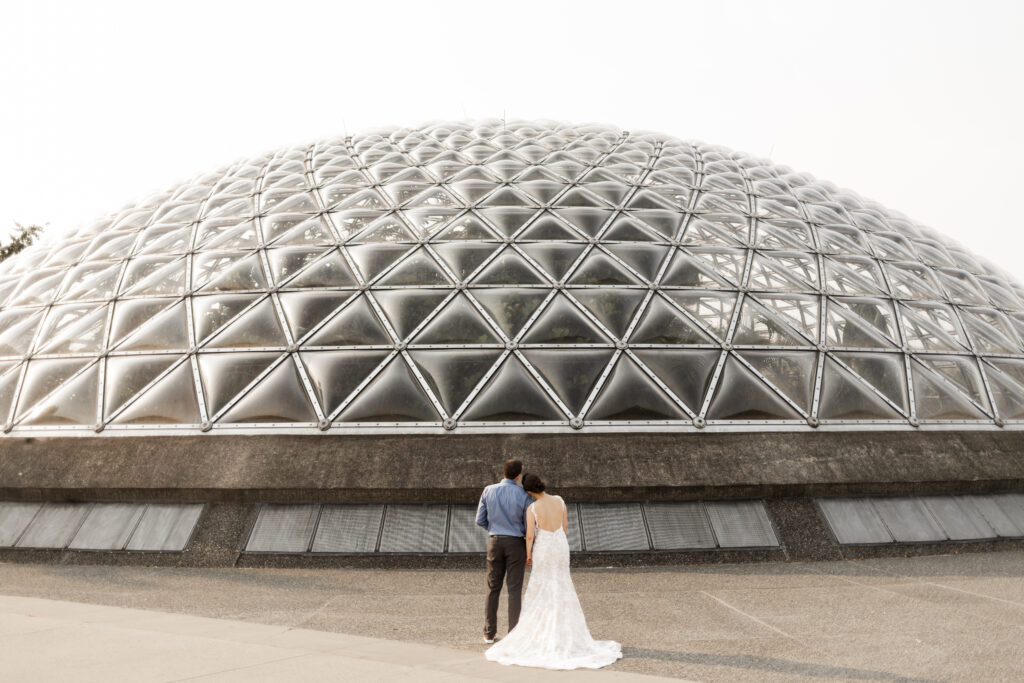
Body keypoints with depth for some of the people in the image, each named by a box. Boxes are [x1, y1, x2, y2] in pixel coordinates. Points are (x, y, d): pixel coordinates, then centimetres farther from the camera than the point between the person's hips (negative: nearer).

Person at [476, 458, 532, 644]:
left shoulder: (488, 491, -6)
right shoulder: (523, 496, -12)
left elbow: (480, 520, -1)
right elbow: (528, 526, -7)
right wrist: (530, 551, 7)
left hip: (495, 542, 2)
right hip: (516, 544, -2)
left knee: (493, 588, 14)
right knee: (515, 590, 5)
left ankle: (489, 633, 21)